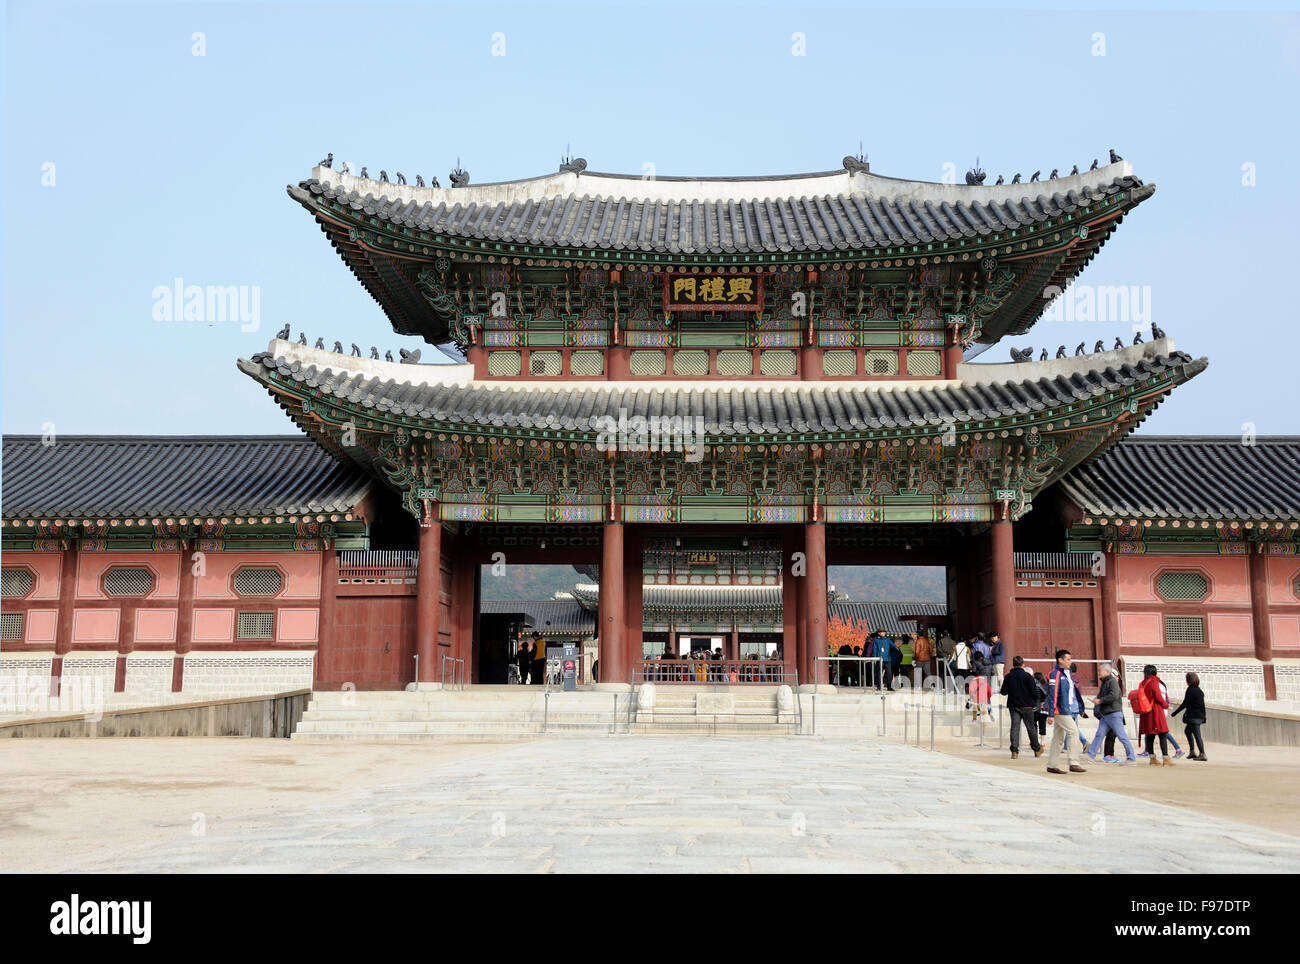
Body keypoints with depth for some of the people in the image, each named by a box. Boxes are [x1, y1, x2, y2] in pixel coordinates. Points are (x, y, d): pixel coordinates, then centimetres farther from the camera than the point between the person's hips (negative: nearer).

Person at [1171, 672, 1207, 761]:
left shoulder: (1190, 689, -13)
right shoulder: (1199, 690, 11)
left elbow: (1185, 704, -14)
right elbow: (1202, 705, 16)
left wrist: (1175, 713, -8)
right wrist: (1203, 717, 24)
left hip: (1193, 716, -9)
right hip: (1200, 716, 9)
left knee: (1197, 735, -6)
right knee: (1187, 730, 21)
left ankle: (1202, 754, -8)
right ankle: (1192, 752, 22)